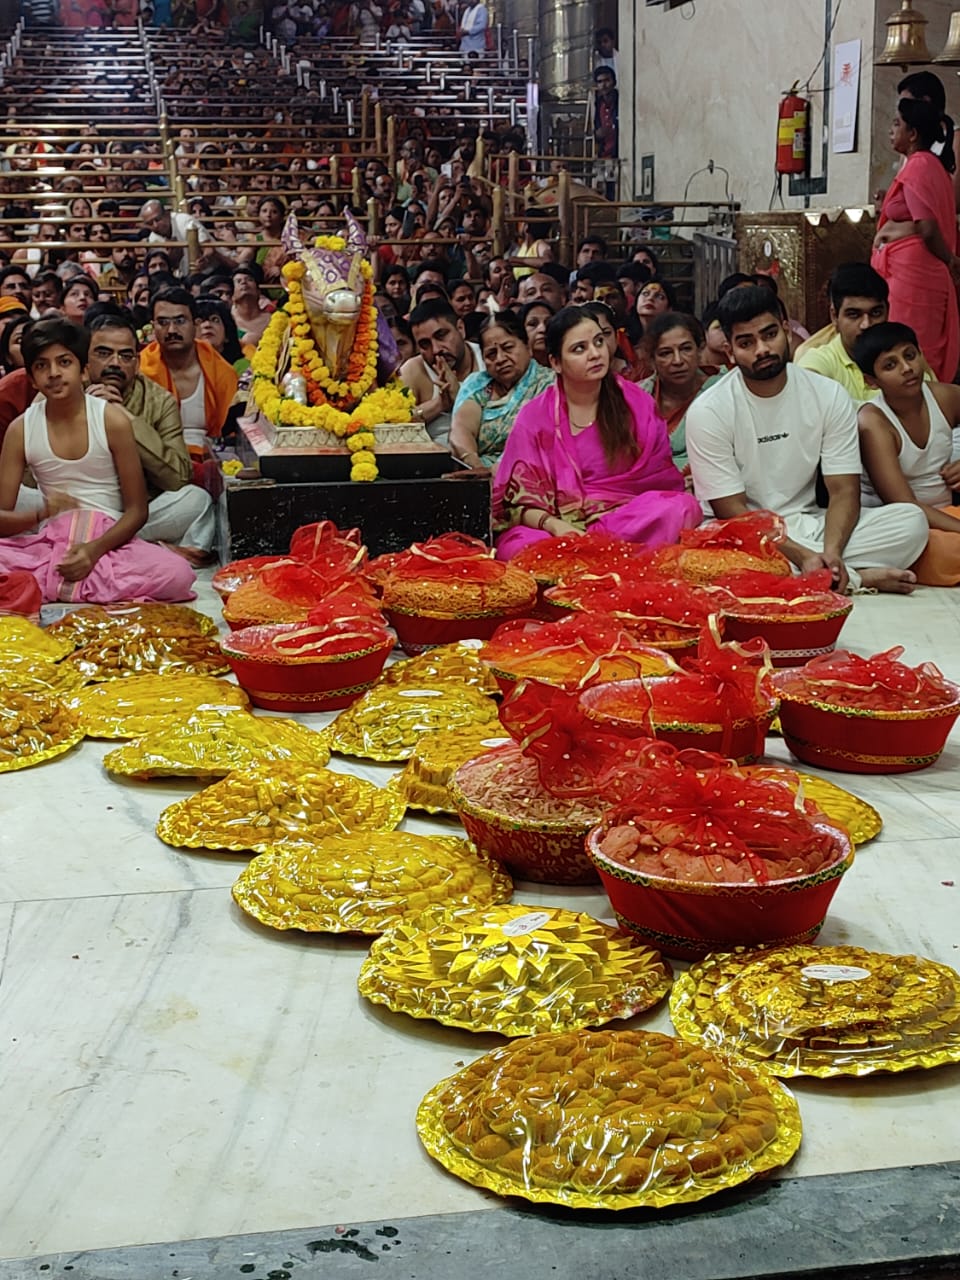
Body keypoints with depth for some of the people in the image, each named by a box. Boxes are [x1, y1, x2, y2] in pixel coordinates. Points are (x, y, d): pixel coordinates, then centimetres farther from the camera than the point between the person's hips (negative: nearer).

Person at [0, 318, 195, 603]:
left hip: (108, 539, 1)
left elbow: (137, 510, -1)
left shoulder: (112, 420, -1)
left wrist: (95, 549, -18)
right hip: (50, 543, 0)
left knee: (177, 574, -32)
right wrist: (42, 514, -18)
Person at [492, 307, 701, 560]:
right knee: (518, 546, -38)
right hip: (562, 525, -2)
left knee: (683, 506, -30)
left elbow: (661, 478, 11)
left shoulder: (636, 403, 10)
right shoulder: (534, 417, 7)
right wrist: (553, 525, -20)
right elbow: (519, 498, 2)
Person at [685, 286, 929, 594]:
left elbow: (844, 491, -4)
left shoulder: (829, 396, -1)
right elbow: (731, 511, -13)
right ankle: (857, 577, -24)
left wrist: (831, 552, -26)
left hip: (811, 528, 2)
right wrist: (803, 557, -25)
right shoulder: (707, 412, -10)